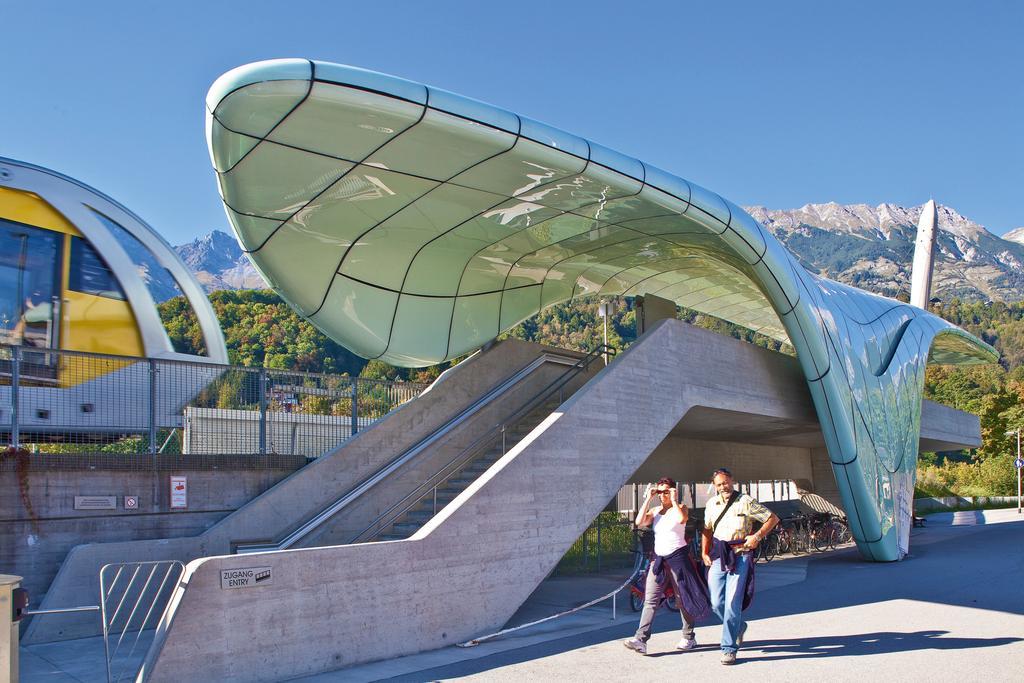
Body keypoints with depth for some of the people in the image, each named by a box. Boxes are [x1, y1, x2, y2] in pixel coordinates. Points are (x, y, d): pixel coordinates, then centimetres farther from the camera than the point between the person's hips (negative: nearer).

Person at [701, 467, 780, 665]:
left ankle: (729, 649, -2)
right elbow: (707, 530, 23)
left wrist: (757, 536, -9)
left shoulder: (745, 502, -5)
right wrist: (704, 553, 14)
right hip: (718, 558, 5)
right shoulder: (711, 504, 10)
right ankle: (739, 627, 33)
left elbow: (773, 518, 0)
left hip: (740, 557, -5)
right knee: (716, 604, 4)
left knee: (732, 603, -11)